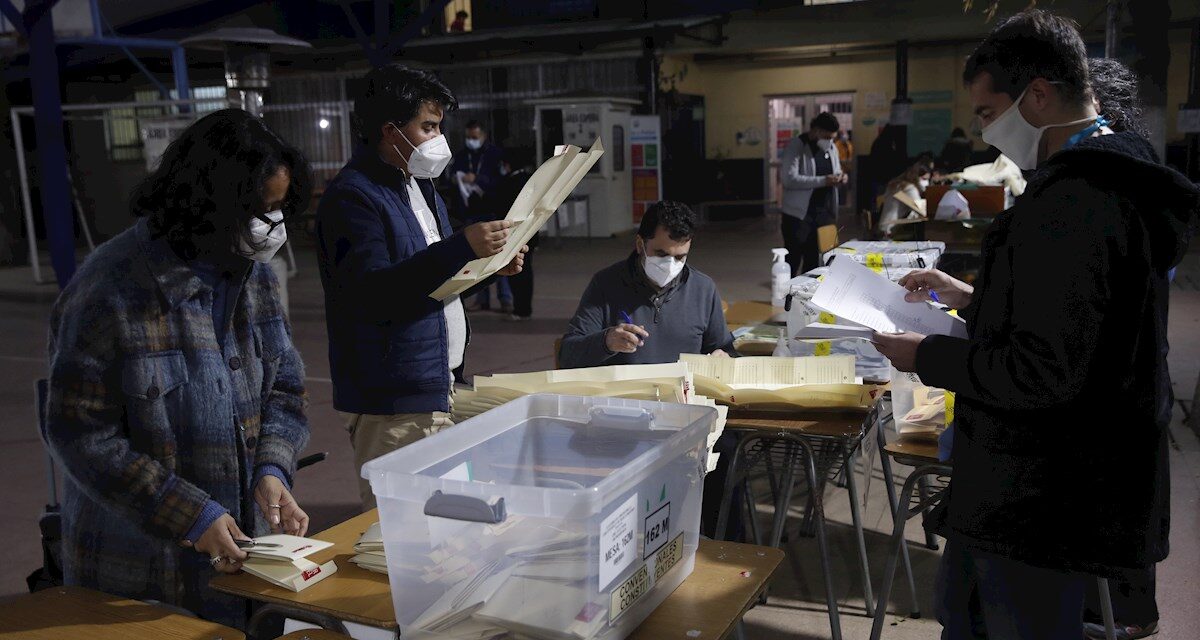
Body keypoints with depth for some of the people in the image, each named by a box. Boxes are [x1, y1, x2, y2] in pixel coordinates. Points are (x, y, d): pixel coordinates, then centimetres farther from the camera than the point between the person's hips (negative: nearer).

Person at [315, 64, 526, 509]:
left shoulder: (420, 186, 16)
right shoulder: (352, 197, -15)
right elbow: (372, 295, -25)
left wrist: (490, 264, 7)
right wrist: (462, 248, -30)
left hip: (437, 387, 9)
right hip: (391, 403, -9)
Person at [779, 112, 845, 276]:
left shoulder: (831, 149, 14)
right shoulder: (796, 147, -9)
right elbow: (788, 179, -21)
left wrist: (840, 178, 1)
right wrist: (822, 181, -25)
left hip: (824, 213, 6)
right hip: (799, 214, -6)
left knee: (813, 260, 11)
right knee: (793, 260, -4)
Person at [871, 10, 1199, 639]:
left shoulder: (1072, 202, -25)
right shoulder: (1117, 177, 10)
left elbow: (1044, 373, -27)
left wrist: (929, 358, -14)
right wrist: (969, 296, 14)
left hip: (1041, 505, -11)